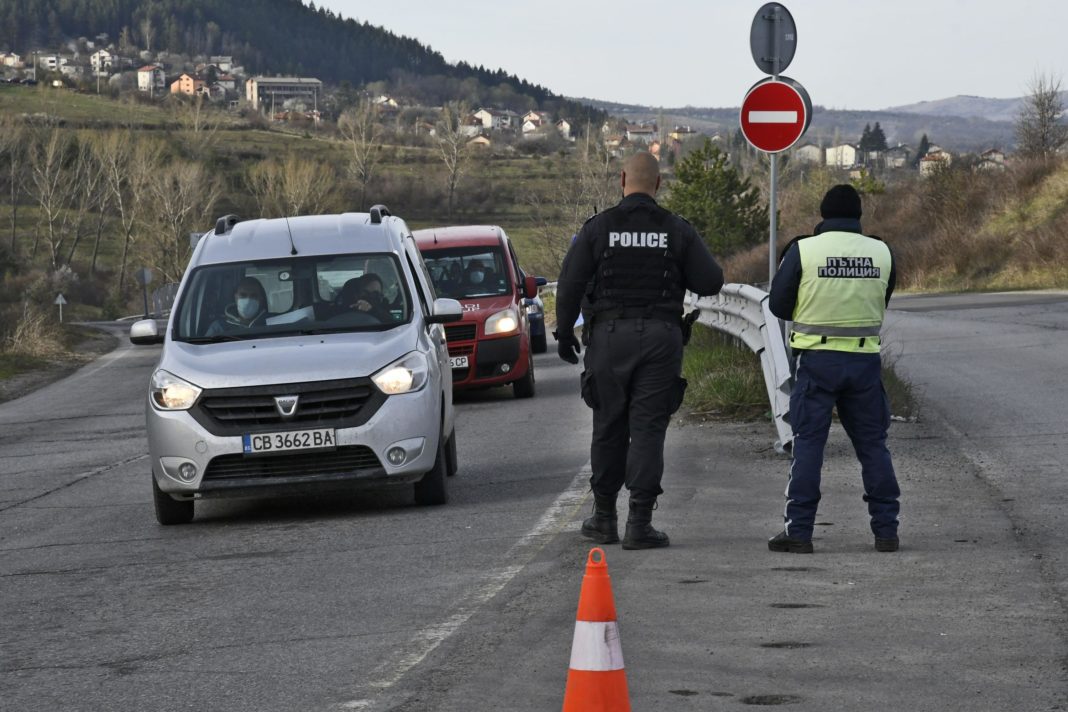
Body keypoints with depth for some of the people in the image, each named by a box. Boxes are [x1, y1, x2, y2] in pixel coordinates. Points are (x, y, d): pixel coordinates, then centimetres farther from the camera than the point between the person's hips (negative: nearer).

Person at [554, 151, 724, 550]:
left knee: (608, 427, 12)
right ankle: (639, 523, -7)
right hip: (661, 337, 0)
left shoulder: (597, 228, -2)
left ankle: (604, 517, 18)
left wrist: (564, 332, 8)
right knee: (648, 428, -1)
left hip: (610, 336, 0)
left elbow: (570, 285, -4)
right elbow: (710, 282, -1)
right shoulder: (678, 231, 0)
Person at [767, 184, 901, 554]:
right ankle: (886, 528, 12)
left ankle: (799, 530, 0)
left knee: (808, 443, 3)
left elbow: (778, 304, 0)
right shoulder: (881, 252, 2)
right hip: (865, 357, 3)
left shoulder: (803, 250, -7)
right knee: (872, 444, 11)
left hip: (818, 358, -2)